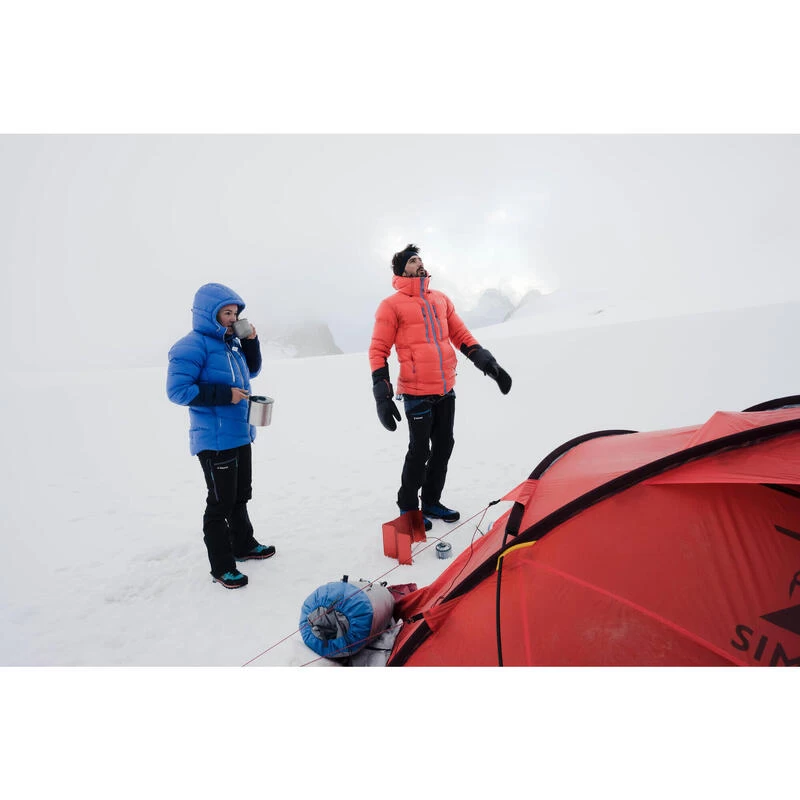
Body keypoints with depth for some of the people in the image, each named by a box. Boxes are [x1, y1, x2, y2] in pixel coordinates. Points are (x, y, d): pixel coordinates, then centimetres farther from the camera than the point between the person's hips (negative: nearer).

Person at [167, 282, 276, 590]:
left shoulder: (231, 342, 9)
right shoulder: (192, 345, -15)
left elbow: (251, 371, 19)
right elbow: (178, 389, -20)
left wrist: (251, 341, 4)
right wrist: (224, 394, -24)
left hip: (240, 435, 9)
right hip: (214, 440, -8)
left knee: (241, 495, 20)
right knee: (221, 502, 1)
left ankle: (244, 545, 38)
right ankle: (221, 566, 15)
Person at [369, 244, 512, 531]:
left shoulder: (441, 300, 15)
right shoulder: (392, 305, -5)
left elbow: (461, 336, 18)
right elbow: (378, 350, -7)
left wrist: (488, 363, 6)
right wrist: (382, 395, -14)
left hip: (446, 390, 6)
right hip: (417, 392, -6)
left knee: (444, 446, 11)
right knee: (420, 451, -1)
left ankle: (431, 502, 28)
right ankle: (408, 508, 19)